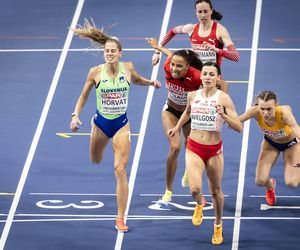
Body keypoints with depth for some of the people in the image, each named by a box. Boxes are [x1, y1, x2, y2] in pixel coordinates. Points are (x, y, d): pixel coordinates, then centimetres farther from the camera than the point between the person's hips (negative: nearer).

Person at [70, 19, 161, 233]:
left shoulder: (128, 68, -10)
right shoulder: (96, 72, -13)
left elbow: (137, 80, 15)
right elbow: (84, 96, 0)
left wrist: (151, 82, -3)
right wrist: (75, 115, -11)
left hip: (121, 124, -1)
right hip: (101, 123, 1)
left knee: (120, 170, -11)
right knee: (96, 161, 21)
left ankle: (121, 219, -9)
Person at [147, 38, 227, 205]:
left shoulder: (195, 76, -37)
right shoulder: (168, 68, -27)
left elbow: (223, 84, -27)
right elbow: (170, 54, -2)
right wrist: (157, 47, 17)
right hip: (171, 111, 1)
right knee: (175, 147, -19)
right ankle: (168, 191, -9)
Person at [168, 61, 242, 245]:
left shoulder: (224, 98, -12)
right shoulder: (193, 96, -1)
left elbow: (239, 128, -16)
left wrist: (224, 116, -31)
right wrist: (177, 128, 33)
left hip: (214, 150, -1)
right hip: (194, 148, 1)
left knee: (216, 191, 12)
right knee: (195, 189, -17)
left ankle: (218, 226, 38)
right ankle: (199, 205, 21)